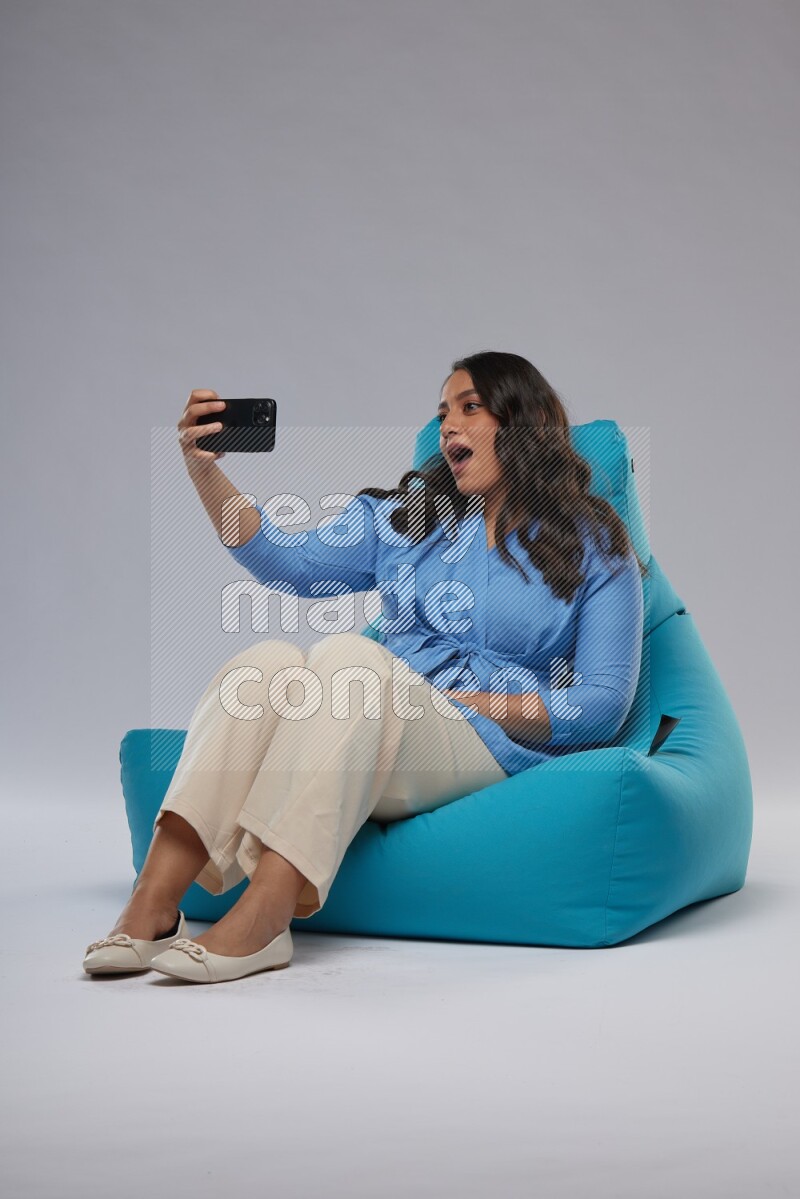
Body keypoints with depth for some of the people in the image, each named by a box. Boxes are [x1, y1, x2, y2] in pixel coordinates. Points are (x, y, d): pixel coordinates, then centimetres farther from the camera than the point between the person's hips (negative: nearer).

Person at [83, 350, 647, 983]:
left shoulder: (595, 550, 9)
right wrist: (204, 470, -7)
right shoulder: (407, 515, 21)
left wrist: (466, 702, -8)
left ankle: (257, 924, -45)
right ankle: (152, 905, -39)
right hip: (375, 736, 4)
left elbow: (602, 706, 1)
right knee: (268, 660, -28)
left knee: (348, 655, -32)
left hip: (490, 750, -4)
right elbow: (292, 562, 6)